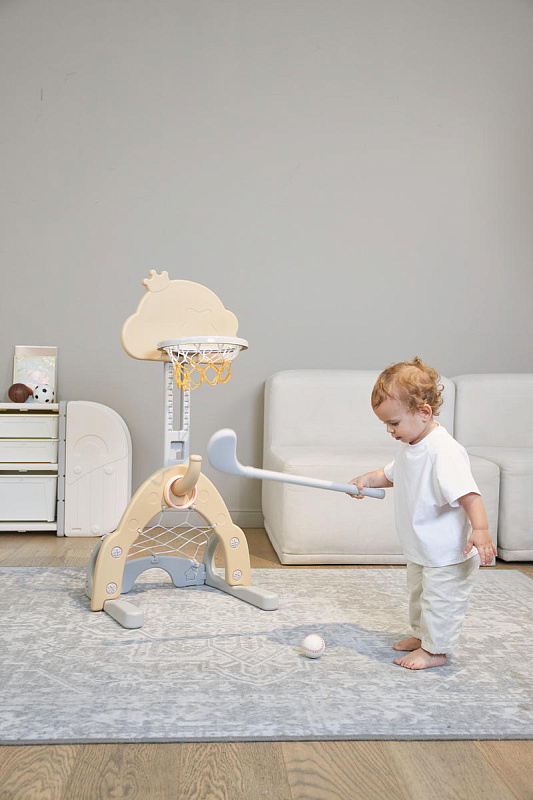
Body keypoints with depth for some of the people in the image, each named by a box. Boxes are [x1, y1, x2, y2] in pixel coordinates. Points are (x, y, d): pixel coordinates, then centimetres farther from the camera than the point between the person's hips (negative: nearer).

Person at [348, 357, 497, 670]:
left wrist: (480, 529, -40)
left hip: (448, 552, -10)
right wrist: (367, 479, 7)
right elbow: (392, 474, 21)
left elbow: (468, 492, -33)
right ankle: (421, 635, 43)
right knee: (419, 593, 25)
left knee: (440, 599, 4)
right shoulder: (410, 446, 3)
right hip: (422, 549, 10)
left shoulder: (444, 450, -28)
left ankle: (435, 650, 19)